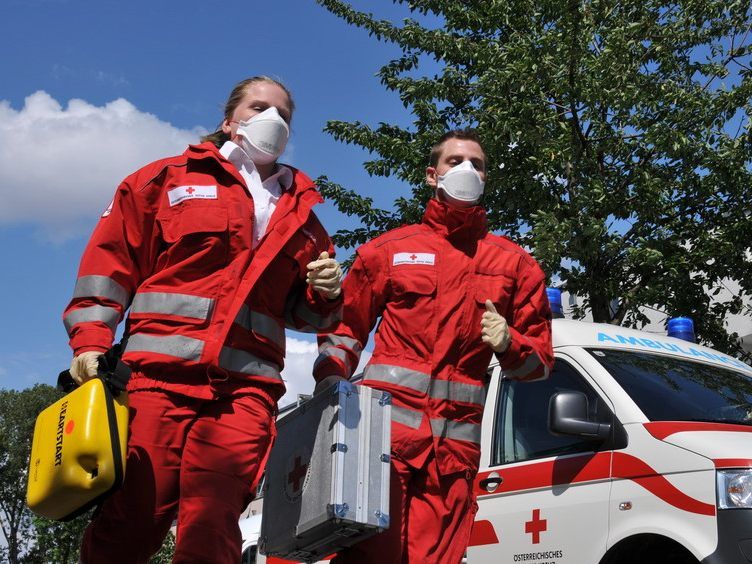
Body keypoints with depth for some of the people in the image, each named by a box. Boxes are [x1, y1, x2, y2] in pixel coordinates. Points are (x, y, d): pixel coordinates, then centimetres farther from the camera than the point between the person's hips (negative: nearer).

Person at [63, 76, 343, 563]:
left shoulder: (301, 212, 24)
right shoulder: (168, 178, 15)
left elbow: (303, 313, 29)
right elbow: (111, 260, 8)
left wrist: (323, 292, 6)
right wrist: (91, 339, -4)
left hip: (246, 386, 2)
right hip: (159, 375, -2)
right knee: (130, 523, -9)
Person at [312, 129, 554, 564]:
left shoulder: (515, 263, 15)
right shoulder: (388, 249, 13)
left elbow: (539, 360, 15)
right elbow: (345, 329, 15)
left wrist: (508, 342, -7)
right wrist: (329, 394, -2)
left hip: (456, 442, 2)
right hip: (384, 424, -2)